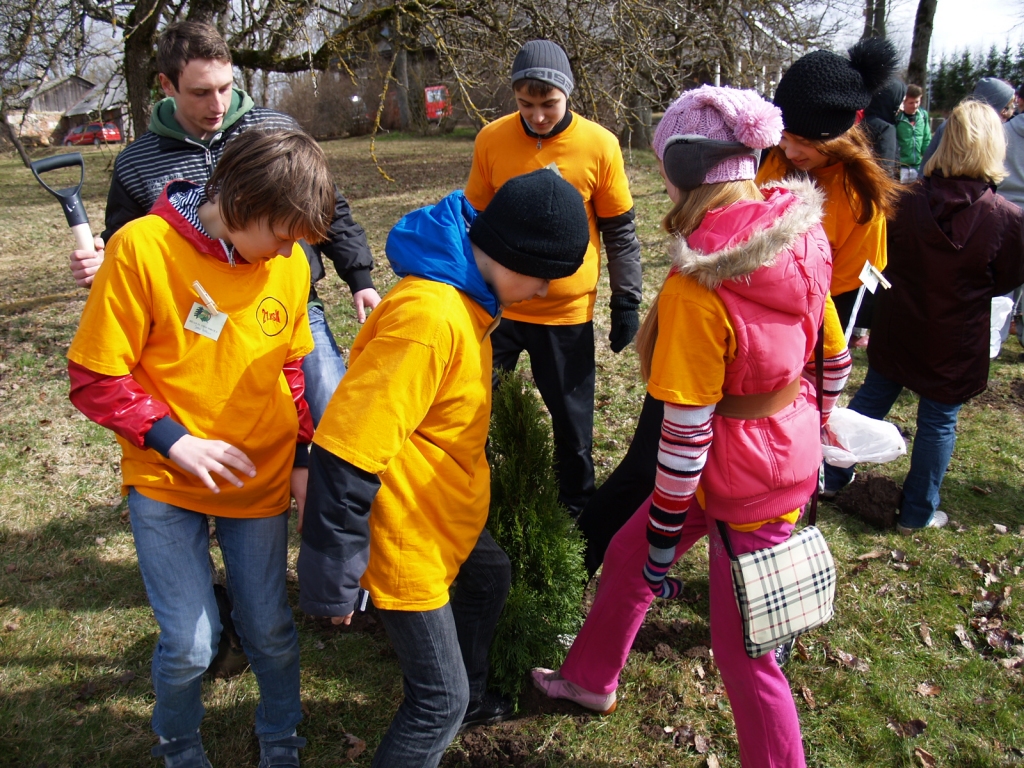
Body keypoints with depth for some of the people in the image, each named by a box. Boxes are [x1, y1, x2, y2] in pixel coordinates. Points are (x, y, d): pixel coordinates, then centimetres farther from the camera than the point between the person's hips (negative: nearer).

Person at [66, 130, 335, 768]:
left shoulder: (289, 263, -3)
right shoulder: (142, 247, -15)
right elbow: (96, 379, -10)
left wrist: (302, 459, 5)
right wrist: (175, 441, -18)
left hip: (261, 479, 3)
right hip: (165, 481, -3)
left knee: (270, 629, 9)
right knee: (191, 642, -1)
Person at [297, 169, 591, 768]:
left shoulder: (463, 297, 1)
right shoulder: (429, 317, -31)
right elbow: (346, 454, -31)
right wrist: (333, 581, -24)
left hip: (445, 517, 10)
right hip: (406, 538, -10)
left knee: (489, 579, 32)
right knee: (439, 701, 2)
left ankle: (469, 697, 57)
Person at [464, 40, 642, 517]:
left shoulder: (599, 145, -8)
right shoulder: (492, 140, -4)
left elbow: (619, 230, 1)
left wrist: (626, 303, 1)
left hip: (568, 311, -1)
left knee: (572, 421, 10)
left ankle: (577, 508, 33)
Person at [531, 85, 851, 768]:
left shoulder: (698, 283, -28)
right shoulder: (798, 241, -5)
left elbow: (686, 431, -23)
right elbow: (834, 359, 6)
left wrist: (666, 537, -12)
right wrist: (811, 439, 22)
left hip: (744, 480, -9)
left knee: (742, 648, 11)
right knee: (628, 555, 24)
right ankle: (590, 678, 48)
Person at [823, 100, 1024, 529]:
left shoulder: (906, 202, -14)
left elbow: (884, 258, 0)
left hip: (898, 328, 2)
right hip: (957, 343, -2)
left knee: (871, 398, 20)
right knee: (938, 421, 12)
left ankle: (833, 475, 32)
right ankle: (918, 513, 26)